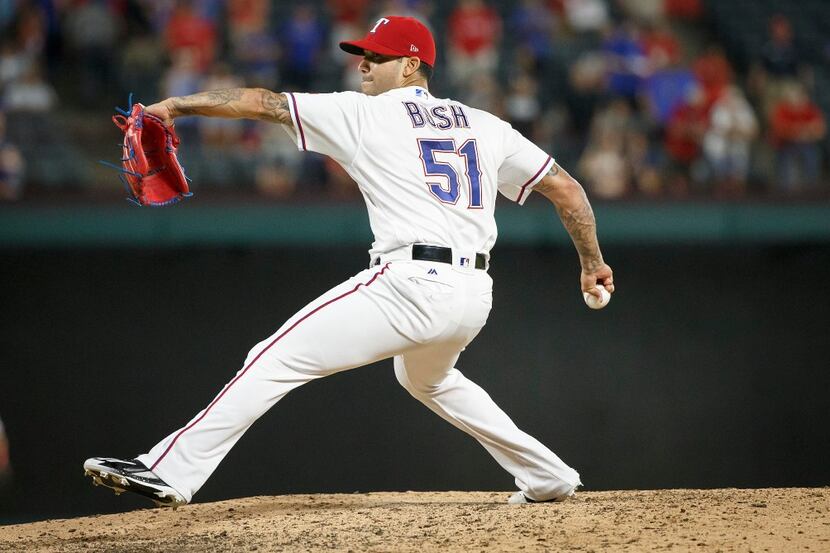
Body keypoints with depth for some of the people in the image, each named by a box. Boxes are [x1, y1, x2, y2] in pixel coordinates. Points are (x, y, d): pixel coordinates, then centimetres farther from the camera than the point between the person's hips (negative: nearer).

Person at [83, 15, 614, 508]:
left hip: (411, 284, -7)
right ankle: (548, 478, 36)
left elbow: (265, 103, 1)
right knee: (427, 378, 38)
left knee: (276, 361, -7)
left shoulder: (365, 114, 4)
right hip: (475, 295, 7)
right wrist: (593, 261, 26)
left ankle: (170, 470, -17)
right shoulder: (485, 125, 17)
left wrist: (176, 104, 3)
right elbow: (566, 187, 16)